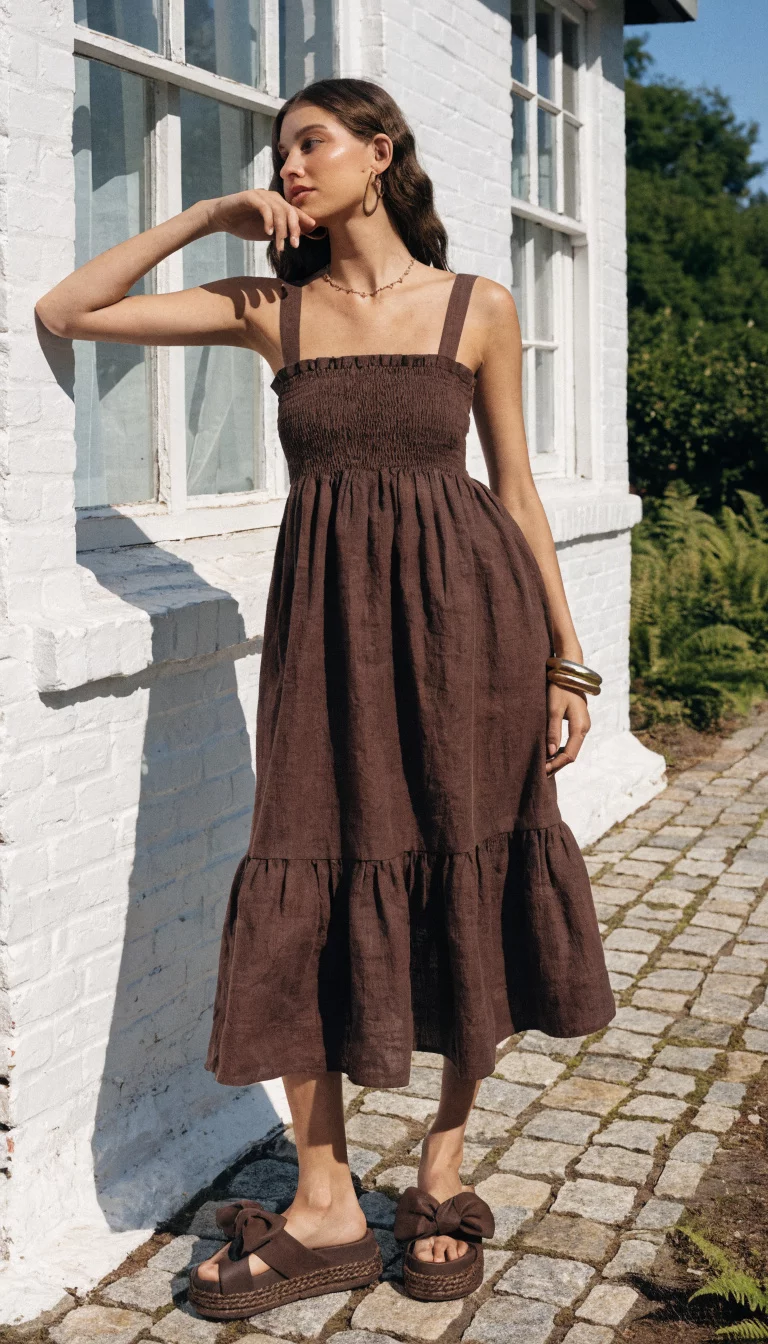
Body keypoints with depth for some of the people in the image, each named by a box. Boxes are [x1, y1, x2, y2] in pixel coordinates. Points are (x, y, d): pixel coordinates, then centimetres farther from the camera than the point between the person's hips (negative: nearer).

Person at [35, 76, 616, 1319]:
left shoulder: (478, 308, 3)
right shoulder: (271, 308, 7)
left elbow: (516, 489, 6)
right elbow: (65, 312, 5)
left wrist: (566, 657, 5)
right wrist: (211, 216, 2)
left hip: (466, 607, -1)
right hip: (329, 616, 2)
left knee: (469, 888, 5)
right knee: (308, 898, 0)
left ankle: (443, 1173, 25)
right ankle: (326, 1213, 14)